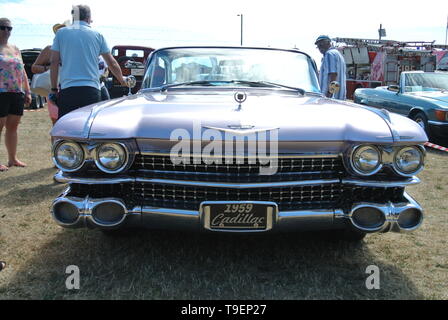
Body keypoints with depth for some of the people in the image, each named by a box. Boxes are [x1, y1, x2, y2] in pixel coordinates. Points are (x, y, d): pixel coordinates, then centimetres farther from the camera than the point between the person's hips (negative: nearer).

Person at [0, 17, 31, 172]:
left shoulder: (15, 49, 19)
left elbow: (22, 72, 21)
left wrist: (27, 92, 16)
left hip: (17, 94, 6)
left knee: (13, 126, 9)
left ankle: (12, 158, 17)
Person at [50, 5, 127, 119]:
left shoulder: (61, 33, 9)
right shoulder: (97, 35, 11)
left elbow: (54, 62, 5)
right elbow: (112, 63, 15)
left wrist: (54, 89, 10)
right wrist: (123, 80, 30)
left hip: (68, 89, 0)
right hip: (92, 90, 1)